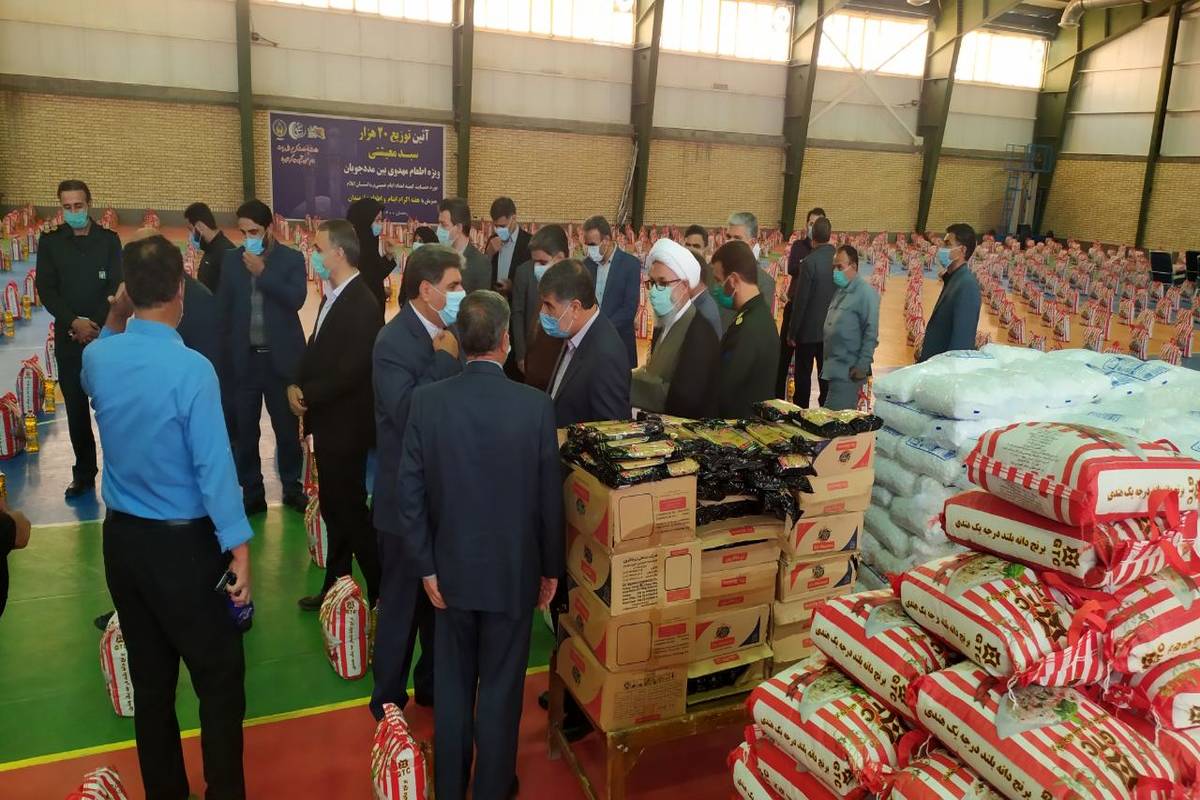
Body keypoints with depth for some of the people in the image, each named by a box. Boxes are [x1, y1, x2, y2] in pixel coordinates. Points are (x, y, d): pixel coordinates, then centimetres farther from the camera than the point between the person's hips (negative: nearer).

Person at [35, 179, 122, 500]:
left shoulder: (109, 240, 4)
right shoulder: (50, 241, 6)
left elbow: (116, 287, -1)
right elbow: (46, 289, 0)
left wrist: (96, 325, -11)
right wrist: (74, 322, -13)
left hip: (106, 334, -1)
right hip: (68, 337, 2)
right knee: (76, 407, 5)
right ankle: (83, 473, 12)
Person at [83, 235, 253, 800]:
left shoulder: (98, 358, -3)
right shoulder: (191, 369, -21)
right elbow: (213, 465, -19)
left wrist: (114, 321, 10)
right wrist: (238, 548, -13)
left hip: (121, 538, 7)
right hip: (183, 542, -6)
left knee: (150, 679, 18)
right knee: (220, 679, 7)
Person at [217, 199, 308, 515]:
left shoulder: (292, 259, -2)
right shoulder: (232, 259, 4)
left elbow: (296, 299, -16)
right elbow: (223, 308, 6)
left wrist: (262, 272, -18)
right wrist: (225, 352, 2)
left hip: (281, 357, -2)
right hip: (243, 358, 2)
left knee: (287, 427, 10)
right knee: (244, 431, 7)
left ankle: (292, 488, 25)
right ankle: (252, 493, 20)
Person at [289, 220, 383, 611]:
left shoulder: (362, 304, -20)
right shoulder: (333, 296, 10)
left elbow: (350, 372, -24)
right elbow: (316, 349, 15)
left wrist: (308, 395, -14)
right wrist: (297, 385, -1)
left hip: (345, 425, -9)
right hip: (328, 421, 9)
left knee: (349, 509, 2)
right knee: (334, 507, 18)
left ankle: (380, 590, 17)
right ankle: (335, 586, 32)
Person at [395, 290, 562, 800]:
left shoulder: (426, 400, -11)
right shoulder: (536, 405, -16)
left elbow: (411, 492, -9)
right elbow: (549, 496, -9)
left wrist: (426, 567, 1)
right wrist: (551, 567, 5)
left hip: (452, 567, 2)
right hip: (513, 570, -2)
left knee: (452, 683, 19)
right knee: (500, 687, 14)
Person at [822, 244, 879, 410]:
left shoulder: (865, 293, -11)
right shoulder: (840, 291, 13)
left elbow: (871, 333, -15)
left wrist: (862, 366, -18)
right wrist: (828, 362, 14)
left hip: (849, 370, -8)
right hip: (834, 367, 8)